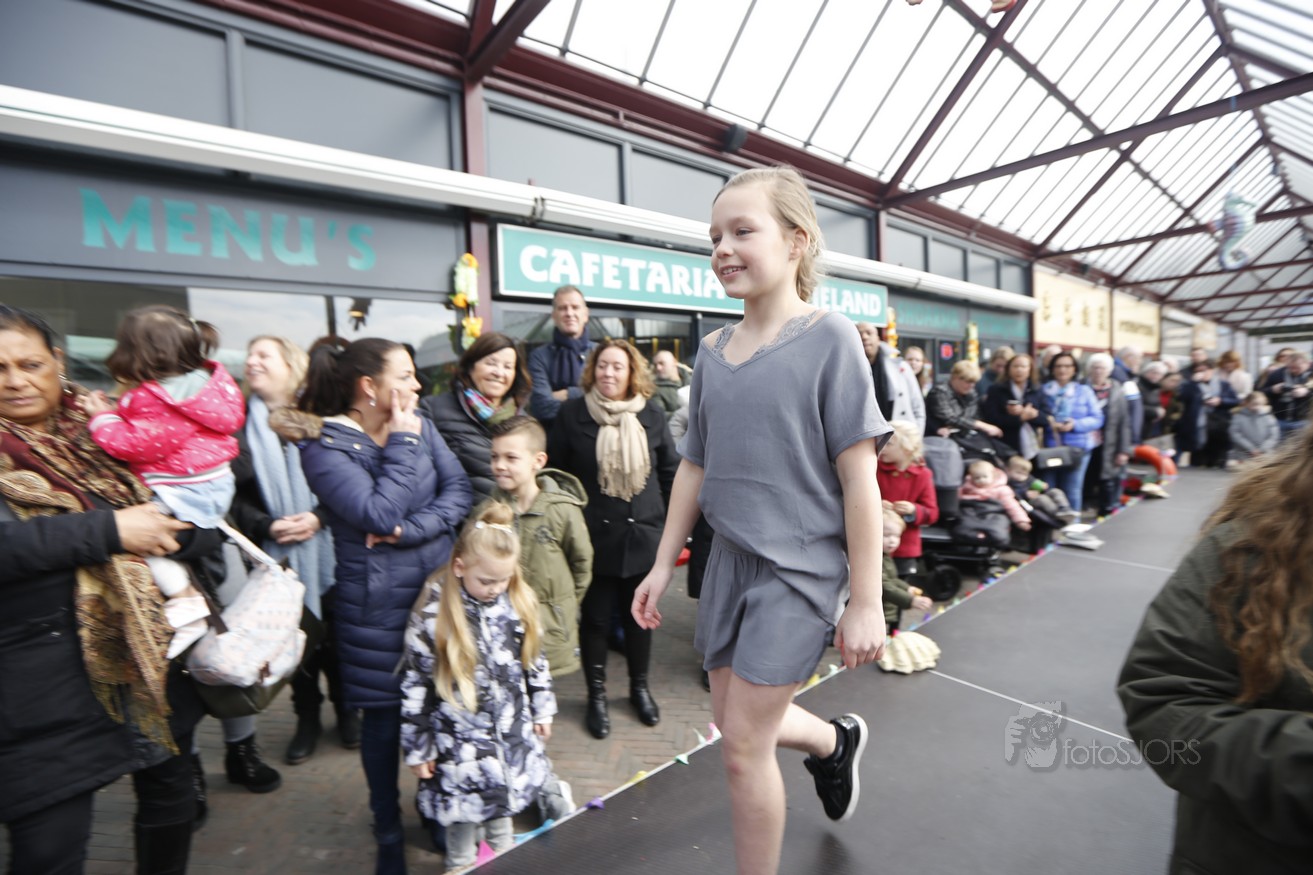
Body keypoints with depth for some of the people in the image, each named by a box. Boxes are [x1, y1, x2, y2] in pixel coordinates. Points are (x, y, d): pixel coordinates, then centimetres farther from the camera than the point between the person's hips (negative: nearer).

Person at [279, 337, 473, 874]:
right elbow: (380, 515, -24)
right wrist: (403, 442, -18)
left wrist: (412, 528, -19)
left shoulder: (419, 427, 3)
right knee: (384, 716, 12)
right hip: (377, 605, -4)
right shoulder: (324, 445, -13)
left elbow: (460, 492, -4)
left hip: (441, 589, 4)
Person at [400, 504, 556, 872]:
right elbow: (415, 686, -12)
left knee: (504, 801, 24)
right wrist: (418, 748, -6)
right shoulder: (432, 617, -21)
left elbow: (535, 661, 3)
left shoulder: (519, 603, -10)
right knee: (463, 814, 15)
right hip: (459, 739, -4)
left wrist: (542, 710, 9)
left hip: (512, 733, 4)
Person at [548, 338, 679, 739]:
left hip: (642, 533, 2)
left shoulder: (651, 414, 1)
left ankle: (639, 687, 37)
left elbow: (671, 470, 7)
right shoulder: (572, 413, -4)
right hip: (593, 536, -1)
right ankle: (596, 695, 30)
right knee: (595, 617, 9)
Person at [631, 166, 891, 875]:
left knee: (743, 744, 0)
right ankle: (835, 742, 49)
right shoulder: (712, 351, 4)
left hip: (801, 565, -6)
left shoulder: (828, 338, -11)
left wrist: (865, 602, -11)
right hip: (729, 560, 6)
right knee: (733, 717, 18)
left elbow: (859, 477, -12)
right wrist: (663, 565, 10)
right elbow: (695, 467, 9)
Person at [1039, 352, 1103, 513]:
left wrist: (1075, 424, -13)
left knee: (1072, 492, 4)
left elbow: (1097, 419, 3)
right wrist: (1047, 421, -16)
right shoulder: (1043, 390, 8)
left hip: (1077, 447, 0)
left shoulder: (1084, 391, 8)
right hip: (1049, 448, 0)